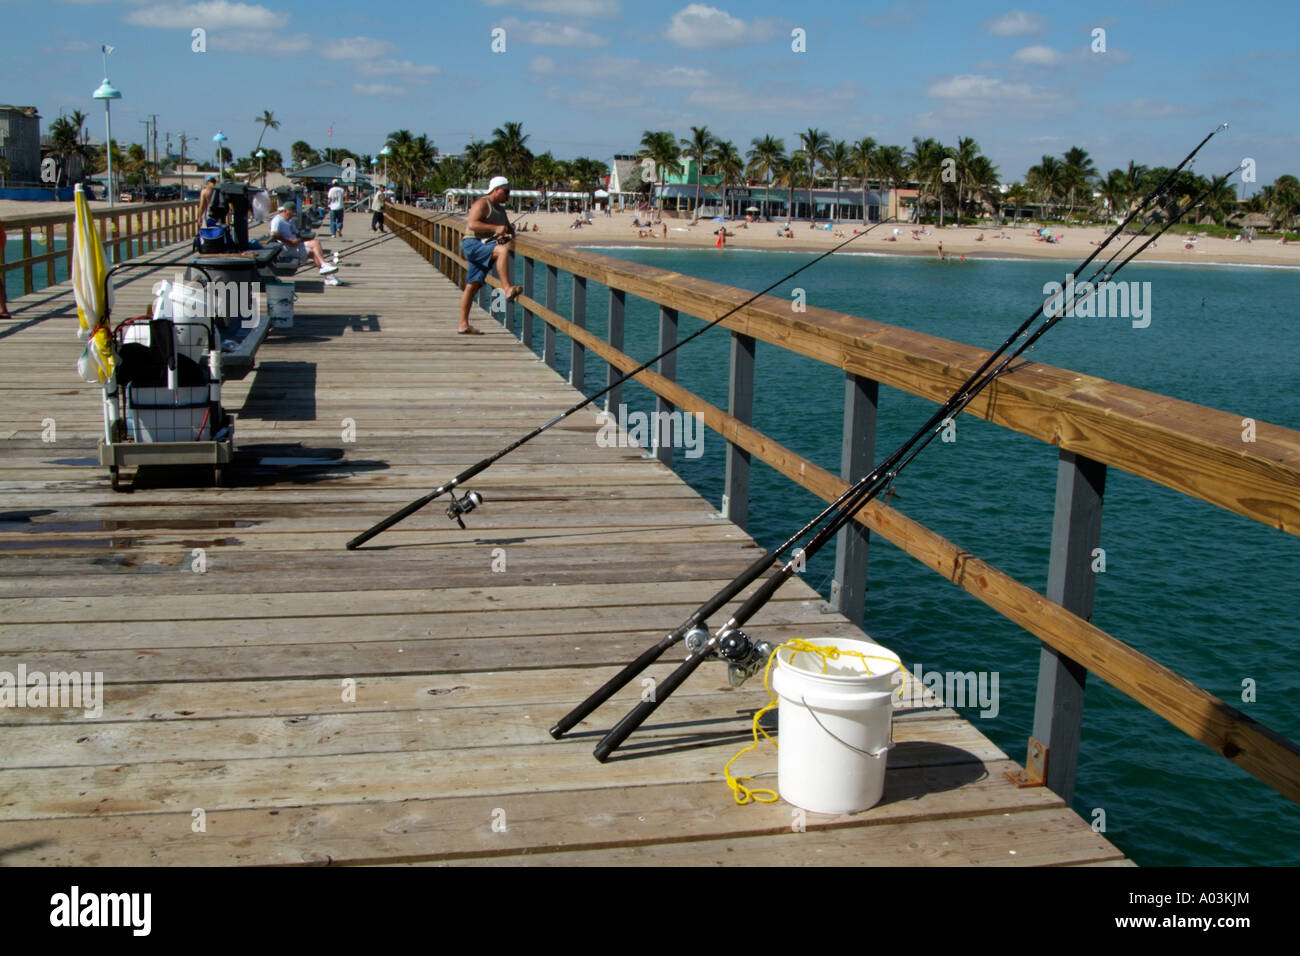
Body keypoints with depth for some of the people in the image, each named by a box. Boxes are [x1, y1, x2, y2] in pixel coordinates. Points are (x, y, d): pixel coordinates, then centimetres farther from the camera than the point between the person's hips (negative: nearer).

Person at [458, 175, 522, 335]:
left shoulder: (500, 208, 22)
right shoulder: (482, 203, -7)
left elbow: (508, 228, 29)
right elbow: (472, 224, -19)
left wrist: (507, 231, 3)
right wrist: (496, 228, -25)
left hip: (485, 248, 9)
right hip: (473, 244, -9)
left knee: (473, 285, 6)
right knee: (502, 250, -32)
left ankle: (464, 324, 5)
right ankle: (509, 289, -42)